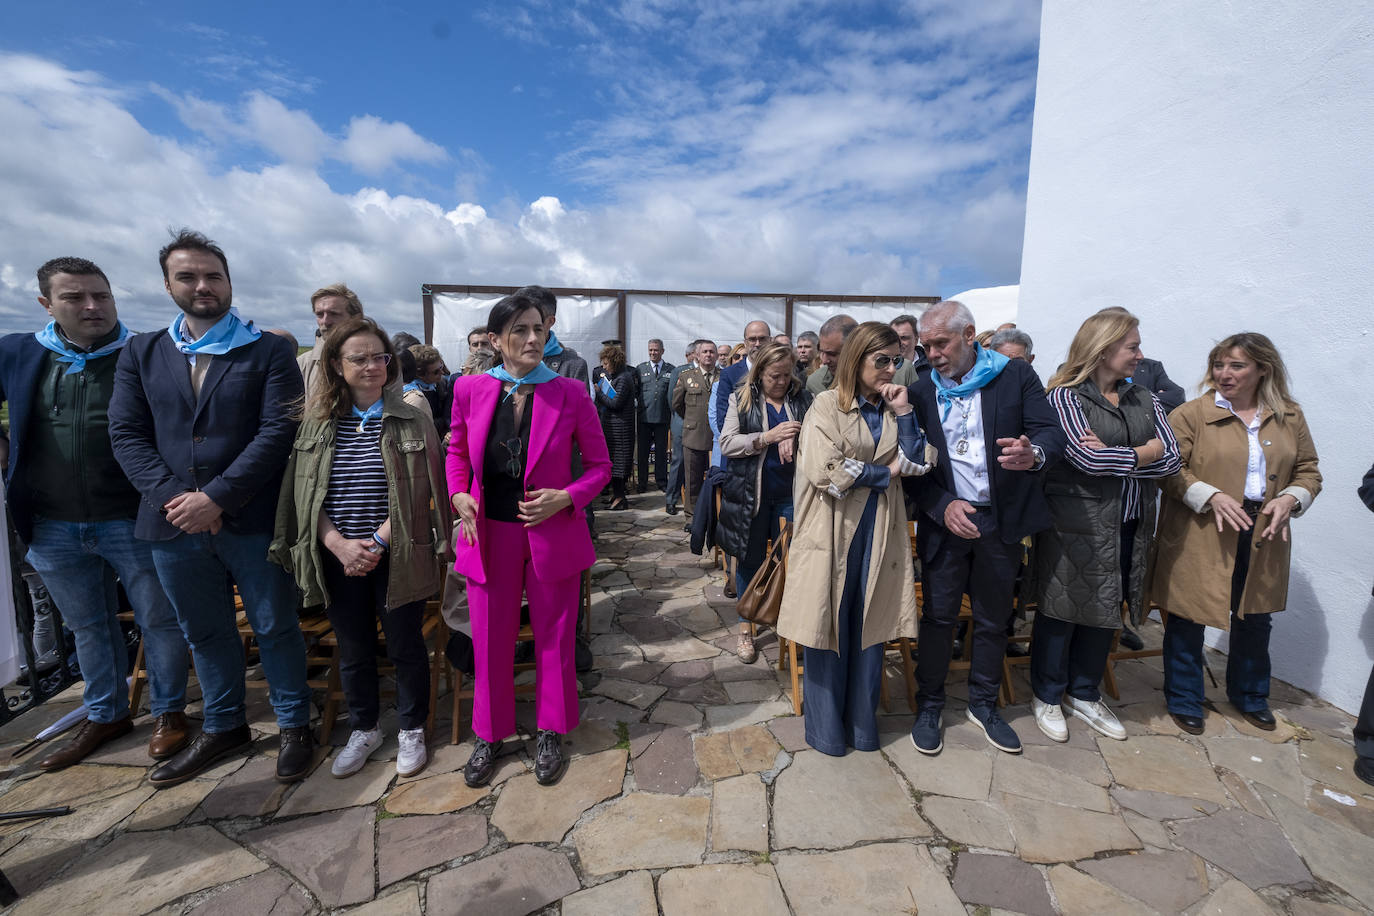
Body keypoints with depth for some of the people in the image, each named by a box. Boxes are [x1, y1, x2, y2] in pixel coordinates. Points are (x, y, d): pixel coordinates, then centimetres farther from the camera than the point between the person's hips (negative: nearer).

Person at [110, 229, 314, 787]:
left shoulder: (269, 351, -1)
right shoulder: (141, 353, 11)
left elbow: (278, 432, -11)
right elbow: (126, 434, 4)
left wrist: (215, 497, -16)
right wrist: (174, 496, -11)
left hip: (252, 522, -4)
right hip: (175, 523, 4)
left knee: (276, 628, 8)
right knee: (204, 634, 18)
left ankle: (294, 726, 26)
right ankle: (224, 728, 37)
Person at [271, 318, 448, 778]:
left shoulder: (413, 420, -4)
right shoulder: (315, 421, 4)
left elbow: (419, 491, -8)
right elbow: (304, 491, 1)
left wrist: (379, 542, -15)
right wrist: (339, 544, -11)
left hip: (397, 556, -2)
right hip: (339, 558, 3)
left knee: (405, 645, 8)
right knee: (353, 649, 16)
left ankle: (412, 731, 29)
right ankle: (364, 730, 37)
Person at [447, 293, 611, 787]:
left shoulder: (570, 393, -8)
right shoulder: (470, 389, -2)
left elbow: (599, 466, -1)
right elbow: (457, 451, 13)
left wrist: (565, 497, -16)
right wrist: (459, 495, -4)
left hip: (553, 535, -1)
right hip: (489, 534, 2)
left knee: (554, 639, 13)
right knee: (490, 640, 14)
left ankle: (551, 733, 36)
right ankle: (489, 734, 39)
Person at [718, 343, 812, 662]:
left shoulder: (803, 398, 7)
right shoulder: (742, 399, 2)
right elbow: (726, 443, -7)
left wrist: (794, 437, -17)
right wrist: (768, 437, -19)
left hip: (791, 492, 1)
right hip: (751, 493, -1)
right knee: (749, 561, 9)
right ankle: (745, 628, 25)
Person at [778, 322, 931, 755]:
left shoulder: (894, 408, 13)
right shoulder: (827, 404, -3)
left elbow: (917, 464, 1)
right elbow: (827, 471, -14)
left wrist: (903, 411, -5)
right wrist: (885, 473, -4)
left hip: (878, 534, 5)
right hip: (833, 532, -4)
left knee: (869, 630, 11)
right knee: (830, 628, 4)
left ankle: (862, 724, 28)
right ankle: (826, 729, 21)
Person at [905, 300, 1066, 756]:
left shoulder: (1016, 376, -1)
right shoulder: (922, 392, 1)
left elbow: (1052, 431, -8)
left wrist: (1035, 453, -31)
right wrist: (944, 505, -15)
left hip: (1001, 521, 1)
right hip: (945, 520, 0)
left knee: (993, 618, 14)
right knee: (938, 616, 7)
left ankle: (984, 704, 34)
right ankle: (928, 706, 24)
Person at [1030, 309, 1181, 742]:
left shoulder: (1144, 399, 9)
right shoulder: (1066, 396, -8)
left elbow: (1171, 459, -1)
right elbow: (1089, 459, -20)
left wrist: (1113, 457, -15)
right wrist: (1146, 452, -5)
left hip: (1129, 527, 6)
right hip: (1075, 524, -6)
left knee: (1104, 611, 16)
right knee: (1061, 610, 6)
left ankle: (1084, 694, 34)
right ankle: (1046, 696, 24)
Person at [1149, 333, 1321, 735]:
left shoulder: (1290, 417, 8)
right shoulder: (1192, 414, -6)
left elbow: (1309, 472, 11)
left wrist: (1289, 499, -8)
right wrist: (1211, 497, -23)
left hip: (1263, 538, 5)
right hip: (1199, 539, -4)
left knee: (1255, 621, 20)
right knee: (1188, 621, 5)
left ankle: (1250, 696, 43)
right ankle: (1184, 701, 23)